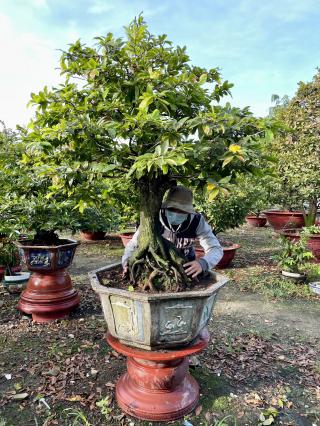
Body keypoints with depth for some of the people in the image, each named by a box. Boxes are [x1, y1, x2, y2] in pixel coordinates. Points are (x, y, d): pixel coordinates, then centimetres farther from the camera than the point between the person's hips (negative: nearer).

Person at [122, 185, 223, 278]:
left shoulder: (197, 221, -23)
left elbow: (216, 249, -22)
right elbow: (133, 244, -15)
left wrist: (202, 263, -44)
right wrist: (128, 262, -37)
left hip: (185, 267, 1)